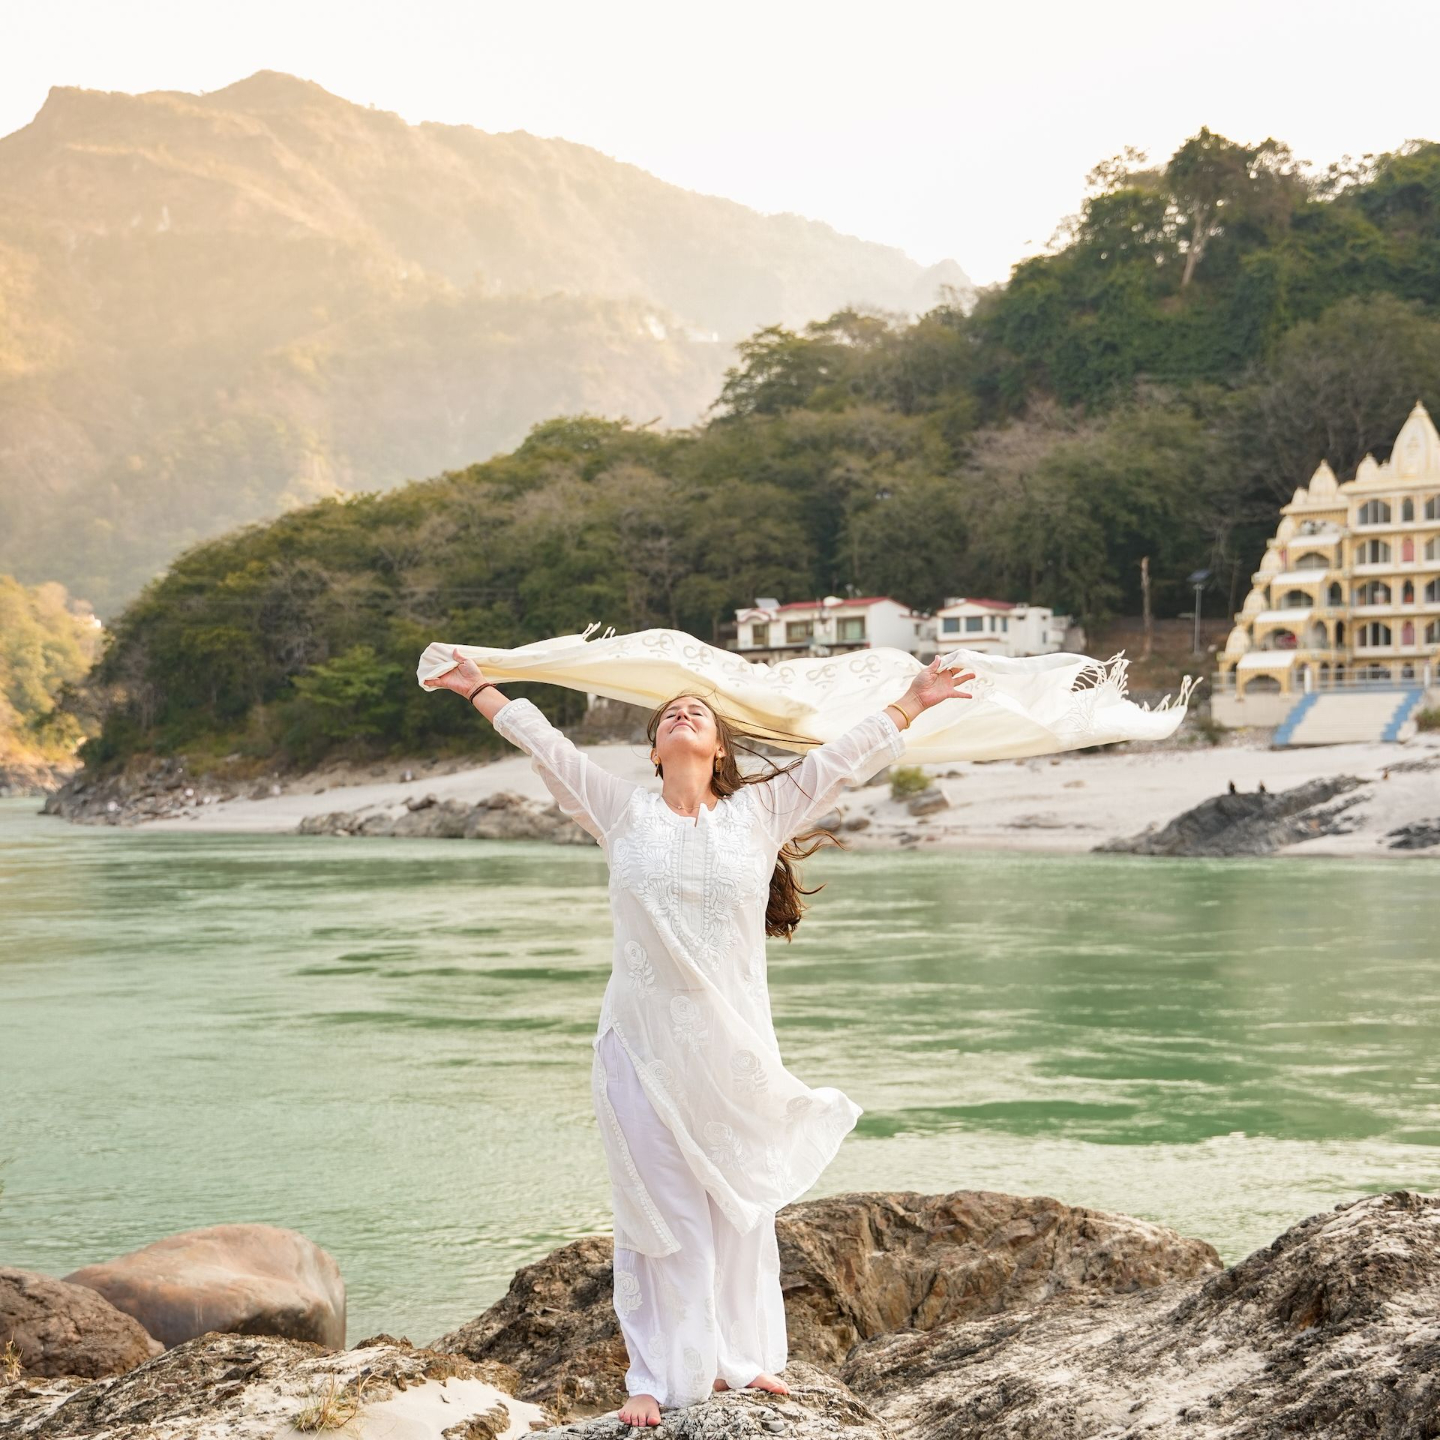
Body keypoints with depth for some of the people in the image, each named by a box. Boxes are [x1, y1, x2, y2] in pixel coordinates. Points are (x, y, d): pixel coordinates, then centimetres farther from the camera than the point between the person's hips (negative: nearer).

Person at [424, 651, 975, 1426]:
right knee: (657, 1209, 2)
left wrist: (914, 700, 11)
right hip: (643, 1047, 0)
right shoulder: (623, 812, 7)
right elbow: (544, 743, 14)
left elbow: (842, 755, 9)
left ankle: (744, 1358, 23)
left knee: (739, 1203, 9)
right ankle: (660, 1376, 10)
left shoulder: (760, 811, 6)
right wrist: (480, 690, 21)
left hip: (732, 1045, 0)